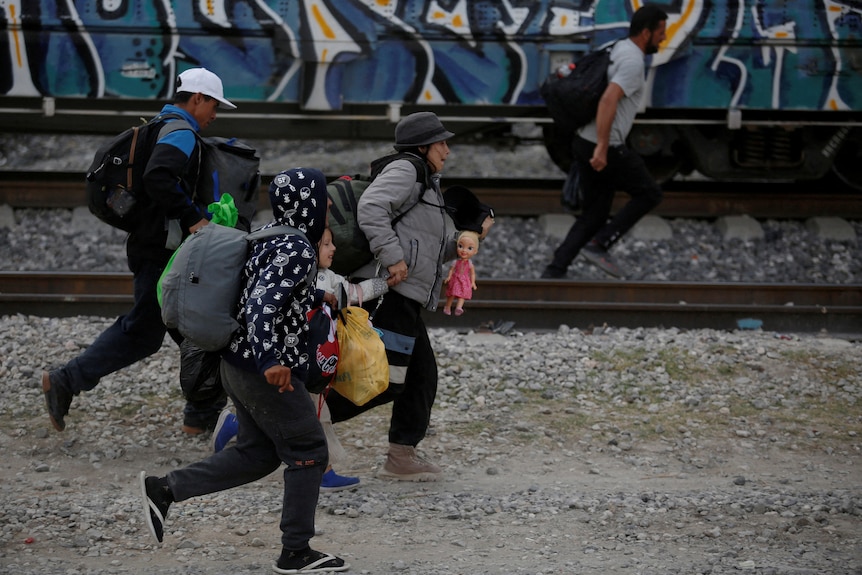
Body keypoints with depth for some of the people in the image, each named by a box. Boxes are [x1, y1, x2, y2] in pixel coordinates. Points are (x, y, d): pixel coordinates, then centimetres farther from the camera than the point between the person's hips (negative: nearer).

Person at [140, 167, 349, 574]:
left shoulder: (268, 238, 11)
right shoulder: (297, 250, -18)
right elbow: (262, 303, -29)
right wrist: (270, 360, -36)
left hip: (239, 365, 10)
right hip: (268, 372, -10)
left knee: (256, 455, 16)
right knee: (308, 453, 2)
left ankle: (163, 490, 10)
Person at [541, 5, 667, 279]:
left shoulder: (617, 51, 16)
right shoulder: (633, 62, -16)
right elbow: (608, 100, -29)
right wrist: (602, 147, -33)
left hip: (587, 142, 9)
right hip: (605, 148, -9)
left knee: (593, 215, 12)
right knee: (649, 193, 6)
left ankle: (555, 271, 5)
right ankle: (599, 244, 0)